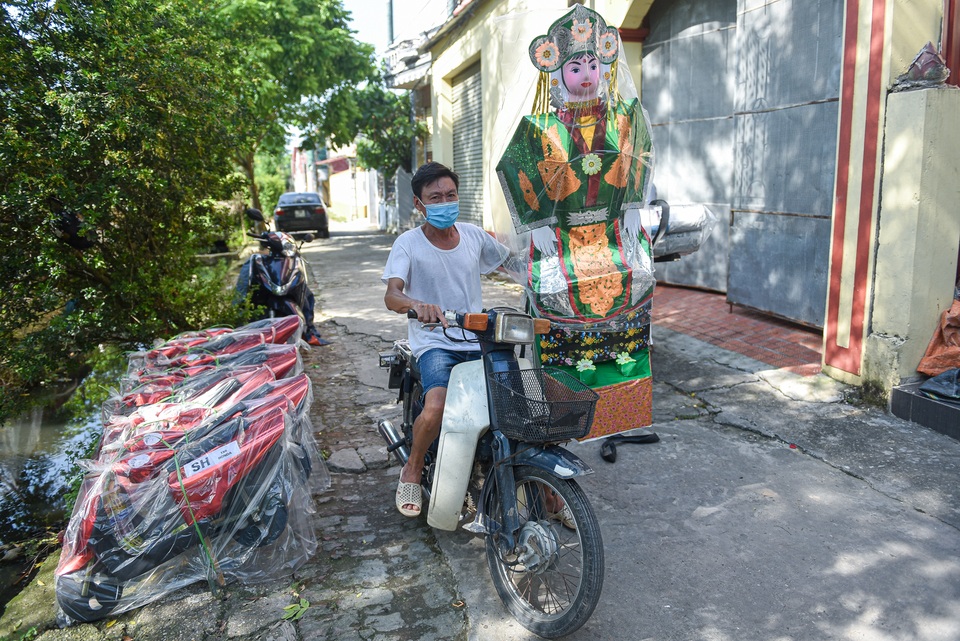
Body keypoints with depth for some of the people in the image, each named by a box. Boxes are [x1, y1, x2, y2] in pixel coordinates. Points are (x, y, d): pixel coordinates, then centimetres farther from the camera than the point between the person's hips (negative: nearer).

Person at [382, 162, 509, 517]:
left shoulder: (474, 235, 6)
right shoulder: (408, 243, -6)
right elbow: (391, 296, -21)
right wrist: (417, 305, -44)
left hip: (479, 340, 4)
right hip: (435, 343, -4)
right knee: (436, 408, -31)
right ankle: (412, 471, 1)